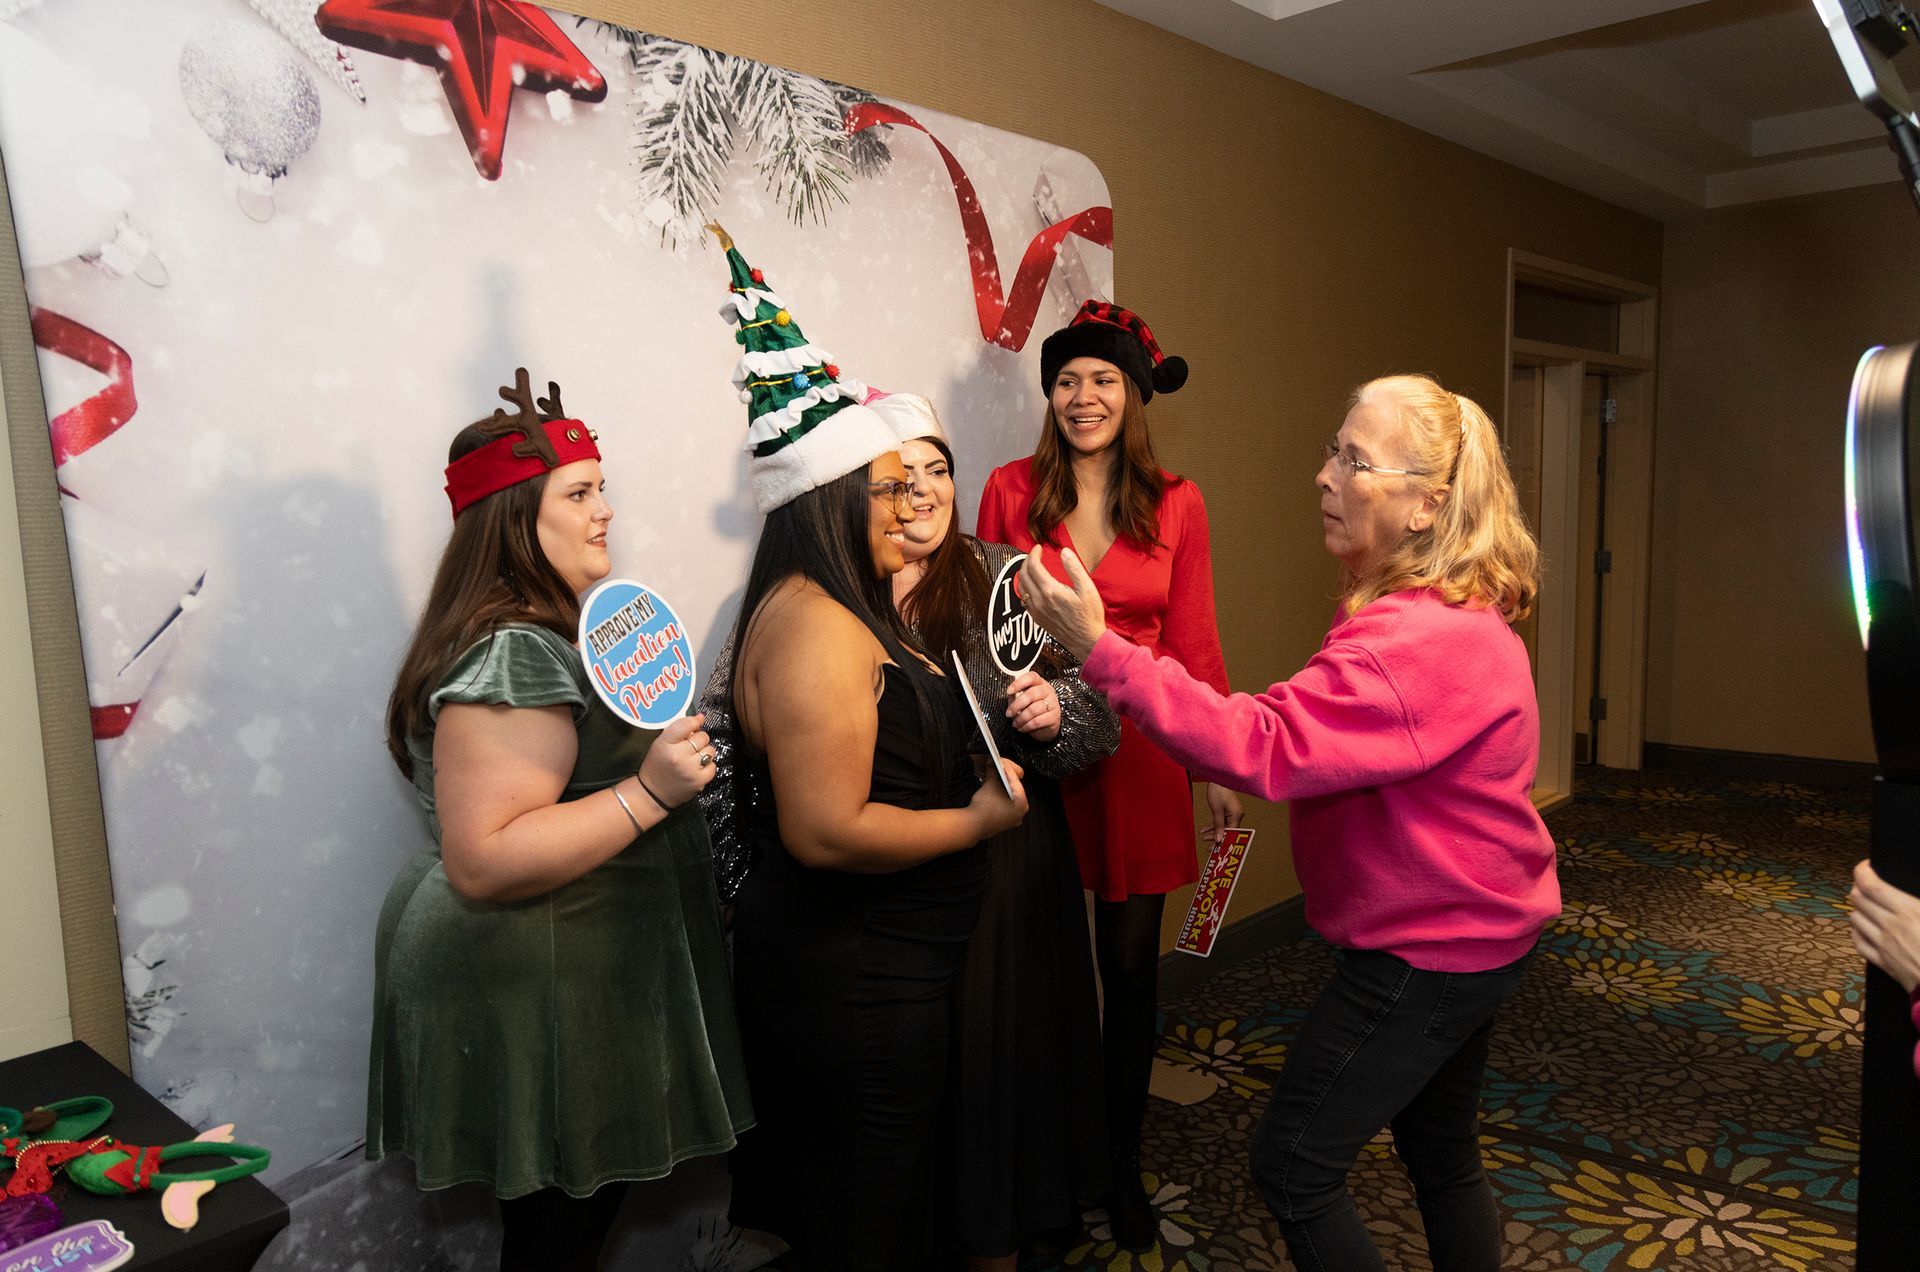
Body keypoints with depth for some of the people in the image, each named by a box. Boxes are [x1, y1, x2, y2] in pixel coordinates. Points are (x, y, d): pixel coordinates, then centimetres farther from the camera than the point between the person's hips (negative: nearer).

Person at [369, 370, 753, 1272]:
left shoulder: (540, 633, 10)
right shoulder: (511, 657, -23)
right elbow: (482, 861, -30)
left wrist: (661, 757, 20)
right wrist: (649, 791, -31)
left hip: (563, 982, 10)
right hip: (534, 1004, -10)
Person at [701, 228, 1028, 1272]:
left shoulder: (839, 609, 11)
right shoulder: (818, 628, -23)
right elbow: (827, 831, -28)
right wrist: (979, 820, -16)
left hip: (857, 965, 10)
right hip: (852, 980, -10)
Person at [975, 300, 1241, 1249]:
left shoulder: (1176, 504, 2)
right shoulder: (1011, 490, 1)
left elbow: (1194, 645, 4)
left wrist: (1221, 769, 3)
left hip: (1138, 751, 1)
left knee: (1131, 965, 9)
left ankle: (1121, 1164, 29)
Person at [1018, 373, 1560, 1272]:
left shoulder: (1424, 641, -29)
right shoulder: (1443, 610, 7)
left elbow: (1266, 746, -37)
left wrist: (1104, 652, -38)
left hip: (1427, 951, -10)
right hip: (1462, 929, 10)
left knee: (1293, 1167, 2)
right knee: (1442, 1155, 24)